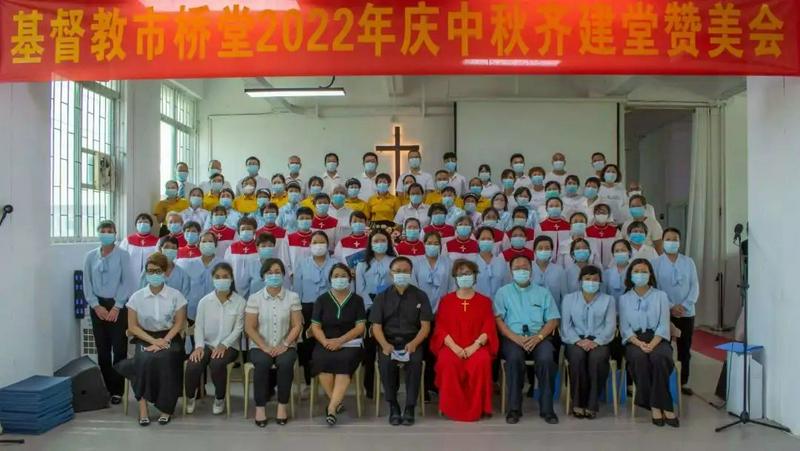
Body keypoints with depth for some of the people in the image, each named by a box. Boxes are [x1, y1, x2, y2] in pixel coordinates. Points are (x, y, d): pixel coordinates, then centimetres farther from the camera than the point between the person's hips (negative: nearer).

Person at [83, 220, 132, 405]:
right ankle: (107, 388, 18)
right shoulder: (90, 256, 6)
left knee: (119, 349, -3)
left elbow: (127, 282, -6)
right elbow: (86, 283, 5)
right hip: (98, 306, 3)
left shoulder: (123, 255, -3)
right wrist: (96, 305, -6)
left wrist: (116, 307, -11)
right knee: (102, 350, 7)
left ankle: (117, 390, 6)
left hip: (118, 305, -3)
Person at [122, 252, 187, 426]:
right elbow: (132, 326, 1)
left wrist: (164, 341, -16)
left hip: (169, 338, -1)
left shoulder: (175, 295, 0)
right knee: (145, 360, -32)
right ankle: (143, 405, -19)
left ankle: (166, 408, -17)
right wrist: (153, 340, -12)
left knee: (165, 358, -32)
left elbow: (179, 323, -1)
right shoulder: (136, 297, 2)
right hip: (145, 338, 1)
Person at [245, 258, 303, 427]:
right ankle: (260, 407, -18)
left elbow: (297, 325, 0)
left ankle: (282, 405, -16)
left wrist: (285, 345, -14)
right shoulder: (254, 298, 2)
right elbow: (249, 327, -2)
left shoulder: (292, 297, 3)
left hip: (285, 346, 0)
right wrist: (265, 347, -14)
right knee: (262, 363, -32)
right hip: (260, 346, 0)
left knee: (285, 363, -31)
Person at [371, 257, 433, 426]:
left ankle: (410, 407, -18)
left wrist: (414, 343, -17)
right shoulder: (382, 297, 10)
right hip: (389, 341, 1)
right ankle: (393, 406, -13)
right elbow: (376, 326, 3)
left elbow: (425, 326, 2)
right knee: (386, 362, -31)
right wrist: (385, 344, -17)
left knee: (415, 361, -32)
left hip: (412, 341, -1)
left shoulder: (420, 296, 8)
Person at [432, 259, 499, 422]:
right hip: (451, 346, 0)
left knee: (481, 362, -33)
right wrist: (454, 347, -13)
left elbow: (489, 328, 3)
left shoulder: (484, 301, 13)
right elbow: (440, 328, 4)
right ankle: (453, 408, -18)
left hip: (476, 347, 0)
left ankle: (476, 409, -17)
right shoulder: (446, 300, 14)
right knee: (448, 362, -33)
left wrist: (475, 346, -15)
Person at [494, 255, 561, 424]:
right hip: (512, 337, -1)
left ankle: (547, 408, -18)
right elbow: (498, 319, 1)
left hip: (538, 337, 1)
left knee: (546, 359, -30)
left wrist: (538, 337, -10)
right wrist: (515, 337, -14)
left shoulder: (543, 292, 17)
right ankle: (514, 408, -23)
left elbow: (553, 320, 8)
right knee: (515, 358, -33)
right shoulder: (503, 292, 13)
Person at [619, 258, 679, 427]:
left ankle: (656, 405, -25)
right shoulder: (624, 299, 12)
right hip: (634, 340, 0)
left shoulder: (661, 296, 10)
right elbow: (625, 328, 3)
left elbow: (663, 326, 0)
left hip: (657, 338, 0)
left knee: (659, 357, -35)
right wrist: (640, 343, -16)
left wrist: (652, 344, -18)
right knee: (639, 357, -34)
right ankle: (665, 406, -26)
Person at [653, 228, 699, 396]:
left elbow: (695, 286, 2)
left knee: (685, 349, 10)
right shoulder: (656, 263, -2)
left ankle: (683, 382, 21)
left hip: (686, 313, 2)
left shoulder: (688, 262, 3)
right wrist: (670, 306, -13)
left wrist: (684, 305, -10)